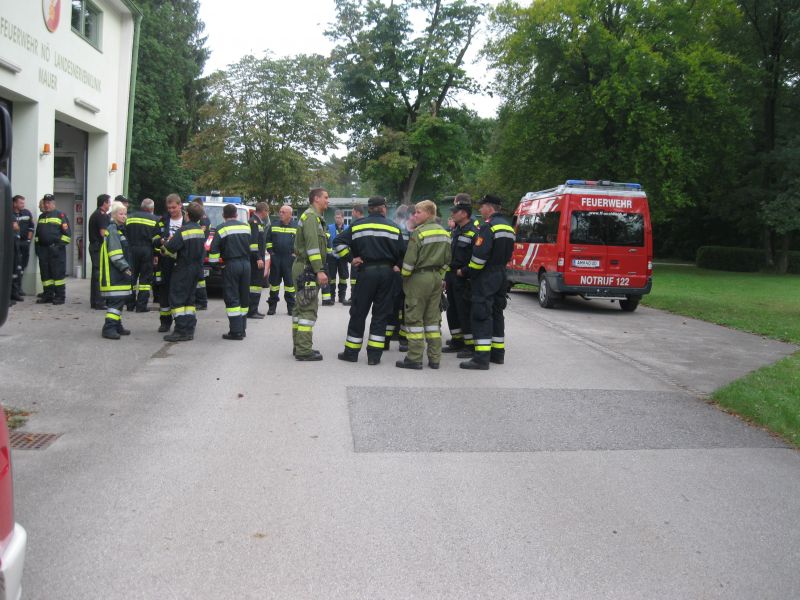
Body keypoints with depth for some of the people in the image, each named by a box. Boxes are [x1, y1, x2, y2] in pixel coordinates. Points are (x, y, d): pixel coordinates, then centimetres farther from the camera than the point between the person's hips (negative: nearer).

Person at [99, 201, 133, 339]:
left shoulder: (119, 229, 20)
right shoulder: (112, 230, -11)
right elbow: (115, 254, -19)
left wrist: (127, 267, 22)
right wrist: (125, 267, -20)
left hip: (119, 273, 10)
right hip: (113, 272, -10)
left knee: (121, 299, 14)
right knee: (116, 299, -14)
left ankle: (117, 326, 23)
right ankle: (108, 328, -15)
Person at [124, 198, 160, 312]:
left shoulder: (130, 218, 9)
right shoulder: (154, 220, -2)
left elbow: (125, 235, 9)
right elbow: (156, 239, -6)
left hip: (132, 250, 3)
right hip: (146, 251, -3)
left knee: (132, 277, 12)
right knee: (145, 278, 2)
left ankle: (130, 304, 14)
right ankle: (141, 306, -1)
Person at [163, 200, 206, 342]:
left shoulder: (184, 230, -17)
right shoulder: (200, 230, 8)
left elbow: (171, 248, -22)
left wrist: (165, 245, -1)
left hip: (183, 269, -8)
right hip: (196, 269, 8)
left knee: (177, 299, -4)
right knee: (189, 299, 14)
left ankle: (181, 331, -9)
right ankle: (189, 330, 13)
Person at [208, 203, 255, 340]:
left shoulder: (222, 229, -4)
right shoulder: (246, 227, 10)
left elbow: (214, 249, -8)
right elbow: (254, 245, 18)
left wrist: (213, 263, 0)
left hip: (231, 265, -5)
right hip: (246, 264, 5)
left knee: (232, 298, -3)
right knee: (244, 297, 12)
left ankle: (236, 331, -8)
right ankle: (241, 329, 18)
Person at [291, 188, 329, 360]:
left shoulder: (313, 216, 22)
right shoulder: (311, 216, -12)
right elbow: (312, 245, -22)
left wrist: (318, 269, 21)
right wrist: (319, 270, -25)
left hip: (303, 268, 11)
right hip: (307, 269, -11)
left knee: (302, 308, 14)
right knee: (308, 309, -10)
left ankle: (299, 346, 21)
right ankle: (304, 351, -10)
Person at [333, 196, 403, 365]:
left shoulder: (358, 226, 5)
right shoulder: (394, 227, 6)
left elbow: (338, 241, -3)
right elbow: (401, 252, 2)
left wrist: (350, 258, 2)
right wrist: (397, 266, 12)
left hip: (366, 271, 0)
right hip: (387, 272, 1)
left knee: (358, 313, 8)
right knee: (381, 314, 6)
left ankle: (351, 352, 13)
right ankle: (374, 354, 5)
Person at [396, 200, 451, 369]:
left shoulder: (419, 232, -13)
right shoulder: (444, 233, 9)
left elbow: (410, 259, -15)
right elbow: (447, 259, 13)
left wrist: (404, 275, -1)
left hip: (419, 277, -7)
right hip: (436, 277, 7)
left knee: (414, 318, 0)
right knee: (433, 318, 11)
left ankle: (414, 358, 0)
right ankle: (434, 358, 13)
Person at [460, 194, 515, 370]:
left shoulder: (489, 226, -16)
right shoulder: (507, 226, 15)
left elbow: (480, 254, -23)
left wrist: (470, 272, -12)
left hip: (486, 276, -9)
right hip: (501, 274, 9)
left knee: (482, 315, -9)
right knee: (496, 313, 16)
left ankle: (482, 357, -13)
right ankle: (498, 353, 23)